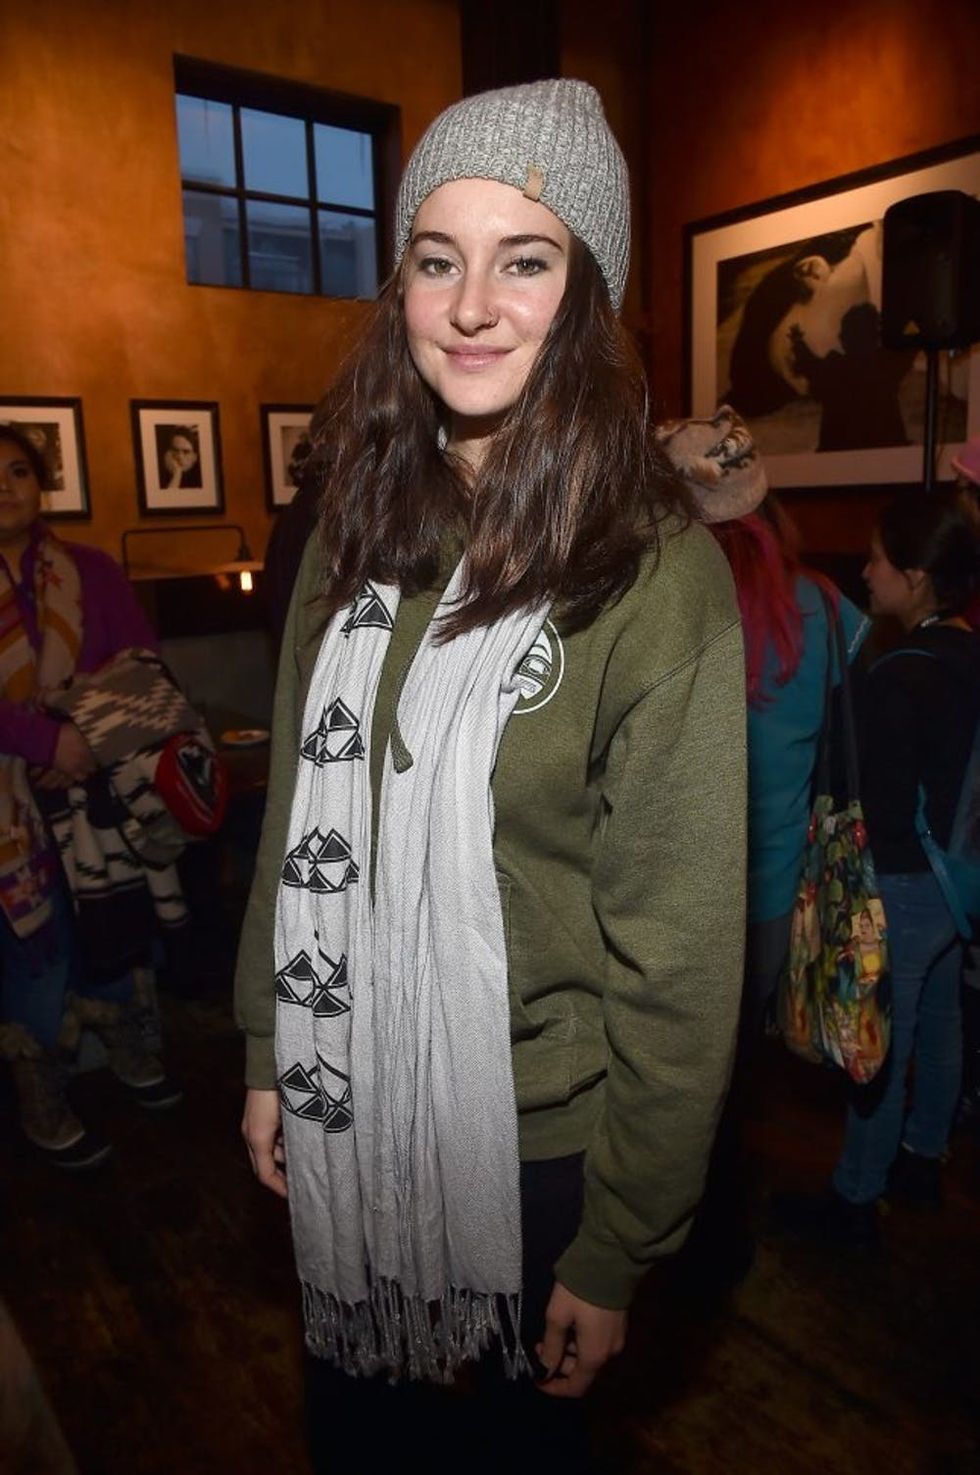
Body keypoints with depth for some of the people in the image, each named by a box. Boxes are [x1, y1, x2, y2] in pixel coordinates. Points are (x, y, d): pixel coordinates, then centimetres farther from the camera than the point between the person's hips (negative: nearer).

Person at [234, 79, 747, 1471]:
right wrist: (268, 1057, 7)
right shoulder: (359, 533, -2)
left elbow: (678, 953, -15)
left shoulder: (658, 575, -18)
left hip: (533, 1142, -4)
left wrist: (620, 1249, -9)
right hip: (336, 1108, 5)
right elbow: (297, 819, 5)